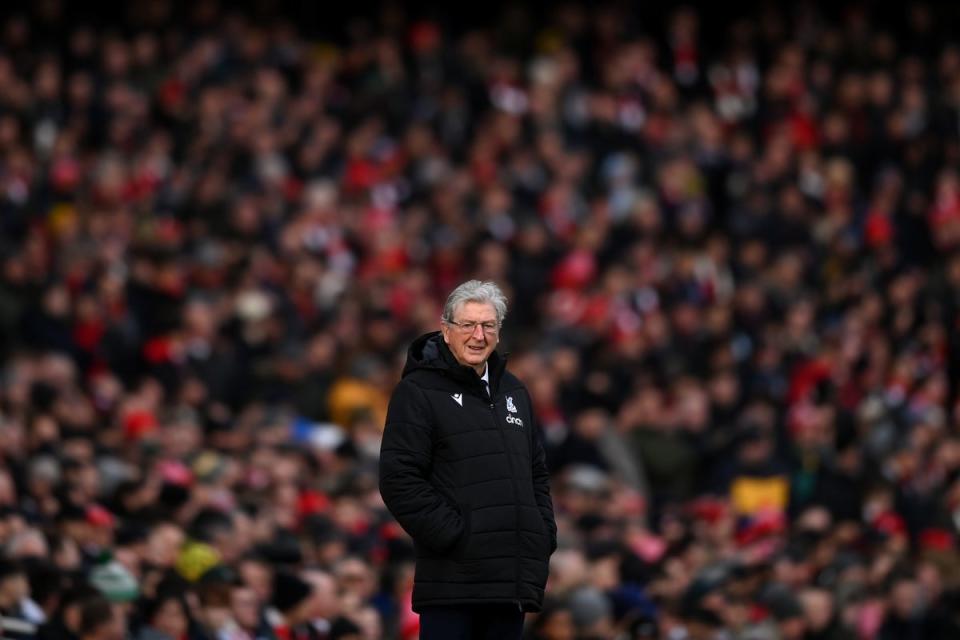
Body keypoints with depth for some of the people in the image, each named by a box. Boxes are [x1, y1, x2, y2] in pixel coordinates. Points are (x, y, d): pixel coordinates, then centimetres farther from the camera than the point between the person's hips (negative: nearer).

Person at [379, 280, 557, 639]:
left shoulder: (513, 392, 19)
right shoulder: (418, 392, -3)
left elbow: (537, 474, 26)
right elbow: (399, 481, -11)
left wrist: (544, 536, 11)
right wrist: (453, 535, -16)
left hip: (513, 580, 7)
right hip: (453, 580, -7)